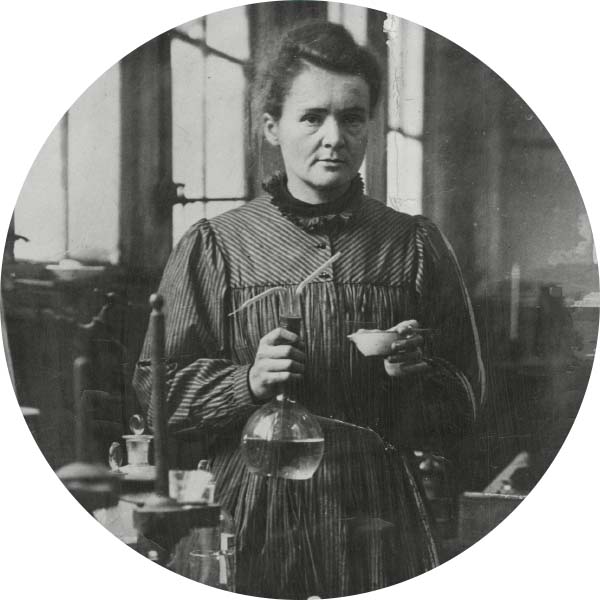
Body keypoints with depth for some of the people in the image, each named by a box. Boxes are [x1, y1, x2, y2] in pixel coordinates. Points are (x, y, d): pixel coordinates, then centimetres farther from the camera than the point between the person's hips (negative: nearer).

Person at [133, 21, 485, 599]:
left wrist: (416, 373, -10)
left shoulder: (415, 244, 8)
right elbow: (156, 384, 2)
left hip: (381, 518, 1)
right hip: (255, 523, -1)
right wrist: (247, 381, -14)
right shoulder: (215, 246, 3)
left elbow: (464, 401, 11)